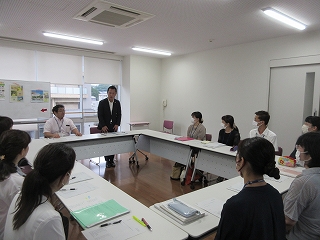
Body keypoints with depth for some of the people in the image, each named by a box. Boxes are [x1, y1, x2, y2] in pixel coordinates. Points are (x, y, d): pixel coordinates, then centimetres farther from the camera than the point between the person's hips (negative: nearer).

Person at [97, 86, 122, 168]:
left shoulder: (117, 103, 5)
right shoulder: (102, 103, -4)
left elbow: (119, 115, 8)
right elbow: (100, 115, -6)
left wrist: (117, 124, -5)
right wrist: (103, 126, -15)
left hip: (114, 127, 3)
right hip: (105, 127, -2)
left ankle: (111, 160, 12)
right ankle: (107, 160, 9)